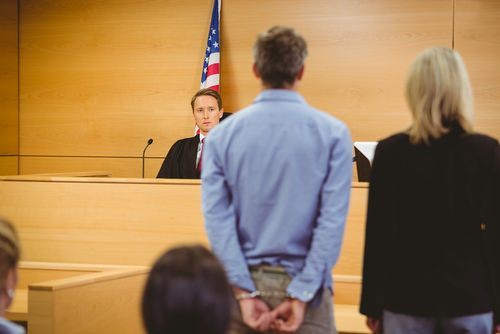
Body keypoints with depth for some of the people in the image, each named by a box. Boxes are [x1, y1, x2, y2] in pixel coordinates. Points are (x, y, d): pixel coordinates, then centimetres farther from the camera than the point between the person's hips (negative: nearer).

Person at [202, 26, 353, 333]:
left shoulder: (222, 135, -1)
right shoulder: (332, 133, -6)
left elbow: (216, 216, -7)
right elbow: (333, 220, -12)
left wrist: (244, 293, -8)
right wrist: (301, 295, -12)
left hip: (243, 282, 2)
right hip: (303, 282, -2)